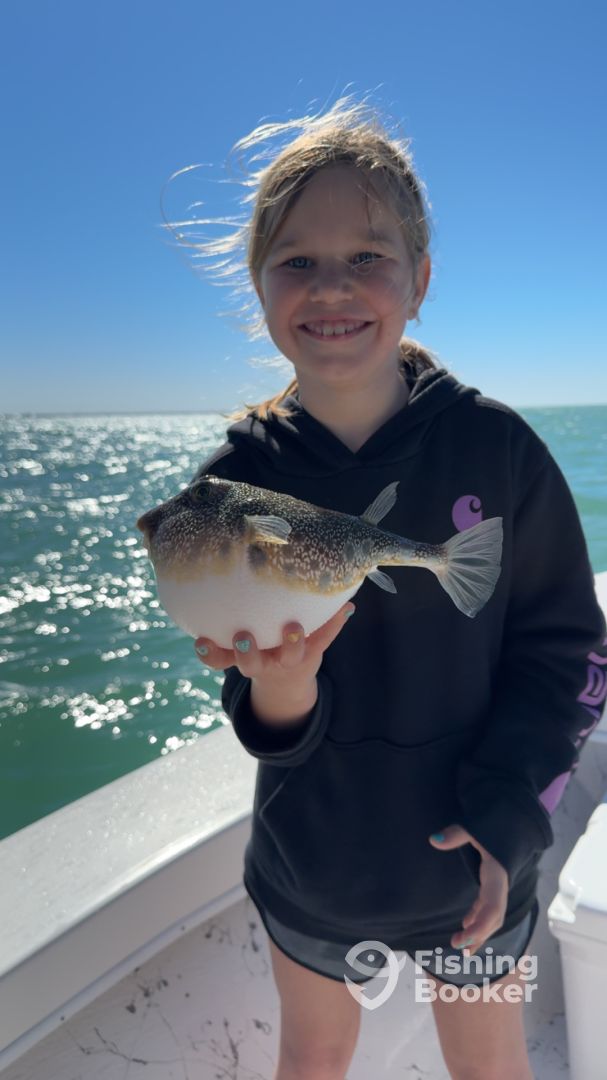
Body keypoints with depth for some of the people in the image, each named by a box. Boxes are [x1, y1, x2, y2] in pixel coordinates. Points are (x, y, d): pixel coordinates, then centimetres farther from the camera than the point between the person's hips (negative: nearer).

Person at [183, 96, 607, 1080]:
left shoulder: (495, 446, -17)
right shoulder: (236, 478, -14)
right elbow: (266, 717, -11)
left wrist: (509, 810, -17)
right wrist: (279, 691, -33)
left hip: (472, 855, 0)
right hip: (312, 860, 1)